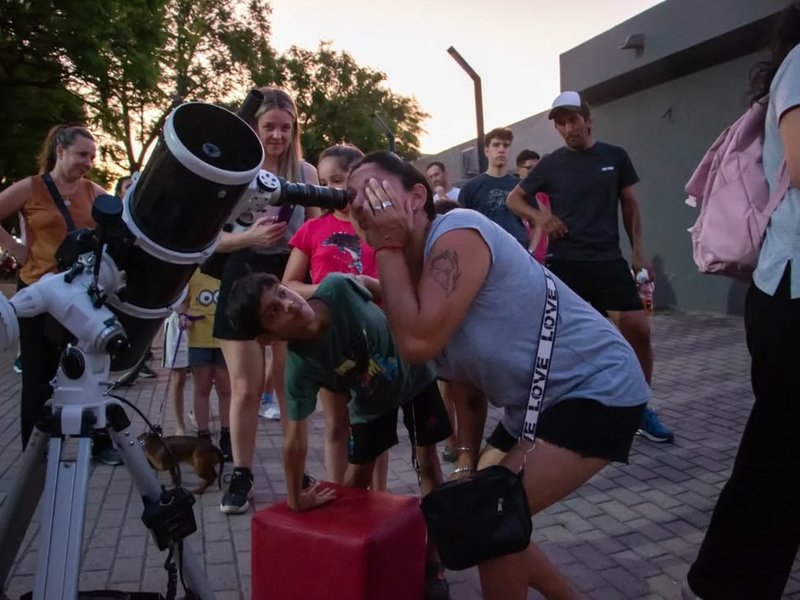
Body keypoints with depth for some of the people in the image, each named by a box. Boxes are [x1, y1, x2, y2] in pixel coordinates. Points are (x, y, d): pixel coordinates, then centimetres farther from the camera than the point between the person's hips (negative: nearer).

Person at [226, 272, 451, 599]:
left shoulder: (337, 287, -35)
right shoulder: (300, 366, -36)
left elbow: (386, 292, -14)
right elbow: (295, 440, -30)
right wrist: (295, 499, -24)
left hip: (415, 374, 1)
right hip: (372, 402, 0)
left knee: (428, 463, 4)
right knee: (356, 479, 6)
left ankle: (432, 559, 20)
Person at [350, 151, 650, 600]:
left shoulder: (456, 233, -20)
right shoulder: (411, 270, 6)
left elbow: (418, 344, -30)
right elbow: (465, 368, 14)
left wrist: (388, 247, -20)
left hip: (597, 389, -9)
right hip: (538, 402, 10)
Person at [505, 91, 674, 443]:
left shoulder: (615, 157, 6)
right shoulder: (551, 163, 3)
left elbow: (629, 204, 12)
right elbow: (513, 199, 10)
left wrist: (637, 250, 4)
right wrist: (539, 216, -9)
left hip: (608, 259, 1)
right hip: (564, 263, 0)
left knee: (638, 329, -8)